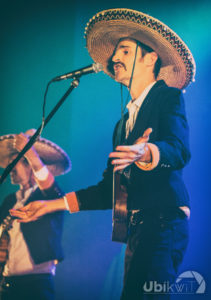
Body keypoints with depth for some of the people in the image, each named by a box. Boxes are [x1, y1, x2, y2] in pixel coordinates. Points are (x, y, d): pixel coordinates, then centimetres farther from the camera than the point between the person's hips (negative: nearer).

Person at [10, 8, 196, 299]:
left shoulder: (169, 97, 5)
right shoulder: (124, 122, 27)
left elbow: (180, 150, -15)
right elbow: (110, 190, 24)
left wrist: (145, 153, -36)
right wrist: (55, 204, 20)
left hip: (164, 223, -8)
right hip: (137, 230, 8)